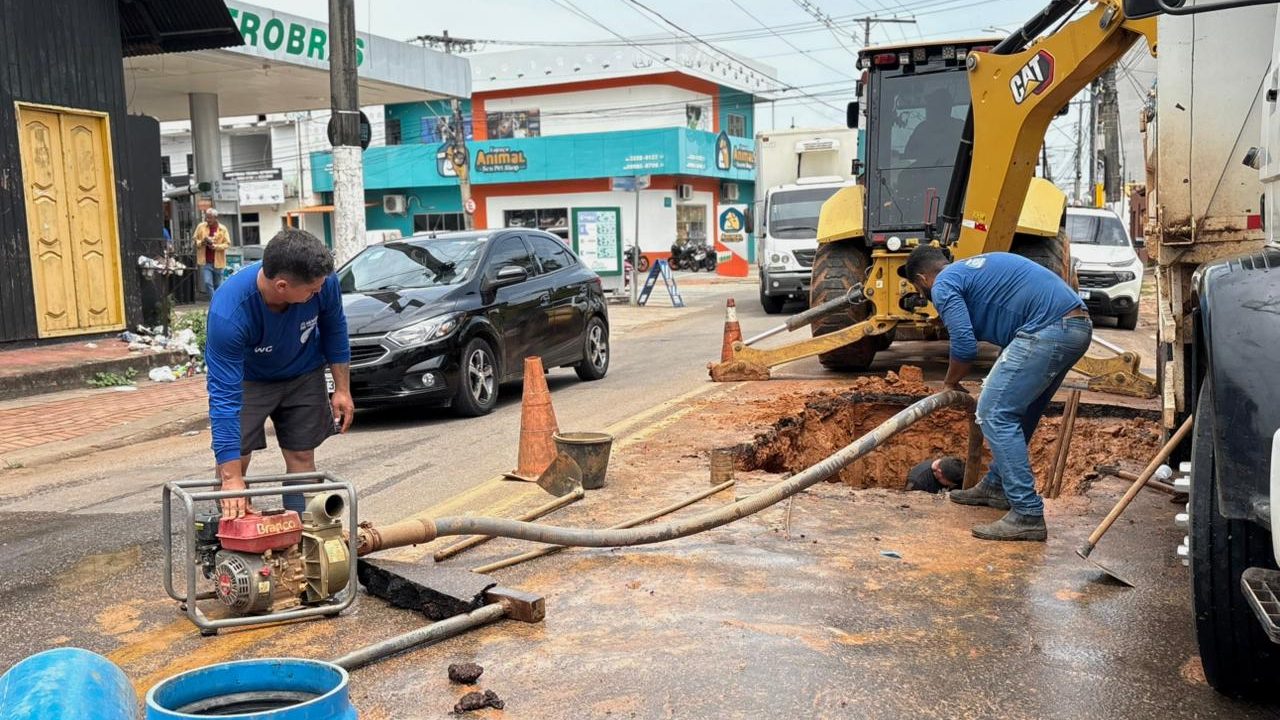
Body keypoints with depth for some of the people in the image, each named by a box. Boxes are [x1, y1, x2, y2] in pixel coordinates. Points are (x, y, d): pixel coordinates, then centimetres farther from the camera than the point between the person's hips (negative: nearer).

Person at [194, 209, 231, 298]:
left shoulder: (222, 229, 1)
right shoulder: (201, 227, 5)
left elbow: (227, 243, -2)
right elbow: (194, 240, 9)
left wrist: (215, 246, -17)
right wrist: (201, 242, -12)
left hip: (218, 262, 0)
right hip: (205, 262, 0)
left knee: (218, 286, 9)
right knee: (207, 283, -12)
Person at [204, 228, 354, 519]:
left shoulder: (323, 281, -30)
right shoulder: (229, 314, -40)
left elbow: (334, 329, -7)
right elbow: (224, 396, -39)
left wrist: (342, 389, -3)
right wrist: (232, 478, -39)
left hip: (303, 375, 3)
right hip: (247, 379, -3)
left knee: (301, 457, 4)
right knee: (234, 461, -9)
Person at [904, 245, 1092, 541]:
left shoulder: (943, 285, 0)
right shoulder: (974, 266, 28)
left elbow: (964, 346, -10)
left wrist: (950, 383, 11)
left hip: (1048, 329, -10)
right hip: (1078, 325, 10)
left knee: (995, 414, -7)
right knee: (1016, 411, 22)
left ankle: (1027, 515, -10)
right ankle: (997, 486, 34)